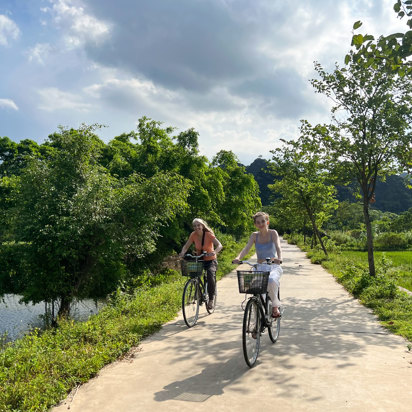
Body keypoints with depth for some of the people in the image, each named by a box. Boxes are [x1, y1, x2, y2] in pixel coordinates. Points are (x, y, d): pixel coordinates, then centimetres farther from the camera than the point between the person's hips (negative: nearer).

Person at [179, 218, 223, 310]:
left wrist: (214, 252, -47)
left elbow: (219, 245, -26)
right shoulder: (193, 235, -7)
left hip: (210, 260, -4)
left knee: (210, 275, -30)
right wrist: (183, 252, -28)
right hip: (199, 260, 4)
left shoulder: (209, 234, -17)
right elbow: (186, 246, -6)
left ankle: (211, 299, -12)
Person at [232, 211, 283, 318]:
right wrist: (238, 258, -30)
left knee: (271, 281, -36)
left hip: (274, 267, -2)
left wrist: (279, 258, -40)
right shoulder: (254, 235, 4)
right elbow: (246, 248, -9)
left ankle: (275, 306, -11)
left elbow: (278, 247, -18)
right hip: (260, 267, 3)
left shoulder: (273, 233, -2)